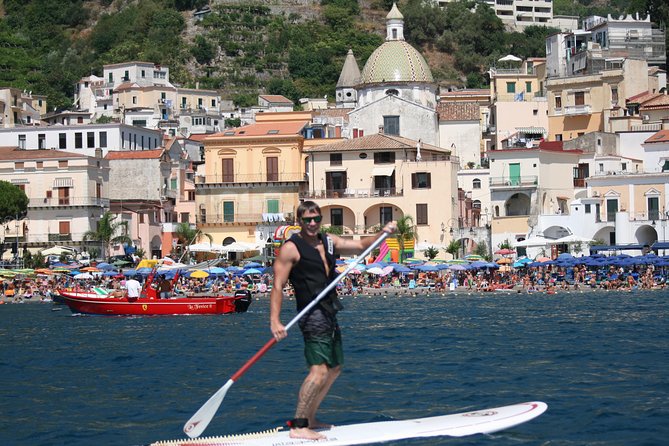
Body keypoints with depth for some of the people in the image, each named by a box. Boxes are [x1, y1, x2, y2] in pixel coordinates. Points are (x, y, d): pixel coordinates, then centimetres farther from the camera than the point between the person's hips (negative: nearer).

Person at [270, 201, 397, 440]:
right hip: (313, 315, -9)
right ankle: (298, 427, -19)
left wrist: (382, 234, -4)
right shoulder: (291, 248, -9)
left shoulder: (328, 241, 14)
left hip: (329, 314, 9)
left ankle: (308, 419, 25)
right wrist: (275, 321, -23)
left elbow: (360, 246, 15)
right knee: (319, 370, -19)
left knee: (334, 368, 17)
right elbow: (278, 286, -14)